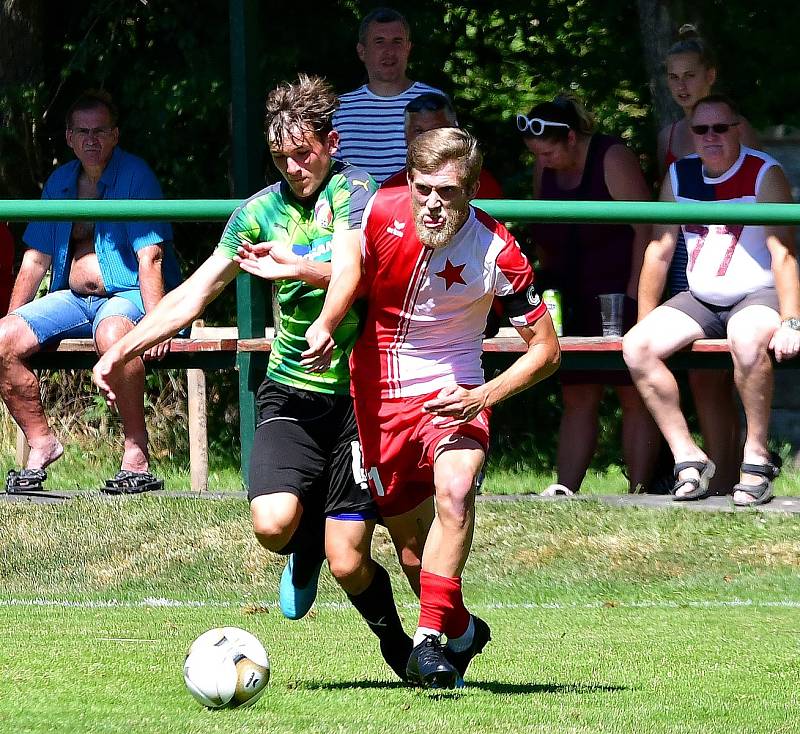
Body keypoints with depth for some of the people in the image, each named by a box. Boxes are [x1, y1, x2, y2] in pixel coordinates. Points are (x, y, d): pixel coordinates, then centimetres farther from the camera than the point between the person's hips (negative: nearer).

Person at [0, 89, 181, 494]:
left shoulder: (135, 175, -7)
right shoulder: (60, 182, 12)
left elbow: (150, 256, -15)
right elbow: (35, 259, 16)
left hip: (128, 294, -6)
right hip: (73, 298, 6)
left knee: (112, 332, -40)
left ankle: (136, 451, -30)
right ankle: (40, 442, -4)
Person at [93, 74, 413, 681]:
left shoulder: (355, 191, -6)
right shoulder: (261, 210, 8)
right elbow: (196, 293, 11)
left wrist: (294, 267, -43)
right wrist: (122, 350, 4)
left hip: (357, 391, -3)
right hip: (290, 393, 3)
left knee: (348, 565, -7)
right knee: (272, 524, -22)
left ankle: (396, 642, 26)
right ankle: (306, 546, 17)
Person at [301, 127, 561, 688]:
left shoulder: (497, 253, -19)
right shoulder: (382, 211, -15)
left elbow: (546, 350, -10)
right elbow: (353, 265, 7)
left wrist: (483, 397, -22)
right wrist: (327, 322, -12)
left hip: (451, 390, -3)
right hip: (378, 391, 3)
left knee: (456, 489, -32)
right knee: (409, 535, 8)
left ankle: (430, 638, -30)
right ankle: (463, 631, 35)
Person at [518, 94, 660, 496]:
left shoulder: (612, 159, -12)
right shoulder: (545, 169, 7)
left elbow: (644, 228, -14)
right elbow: (544, 237, 17)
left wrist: (633, 298, -17)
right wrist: (548, 280, 7)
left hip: (621, 296, -6)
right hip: (576, 304, 6)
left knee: (634, 396, -4)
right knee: (577, 397, 2)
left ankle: (638, 491, -5)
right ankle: (564, 490, -2)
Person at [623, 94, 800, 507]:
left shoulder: (764, 175, -9)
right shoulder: (679, 176, 6)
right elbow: (659, 252, 11)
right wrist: (645, 323, 7)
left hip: (758, 295, -6)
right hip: (701, 301, 6)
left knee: (747, 339, -40)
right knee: (636, 347, -18)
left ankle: (757, 457, -26)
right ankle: (688, 457, -15)